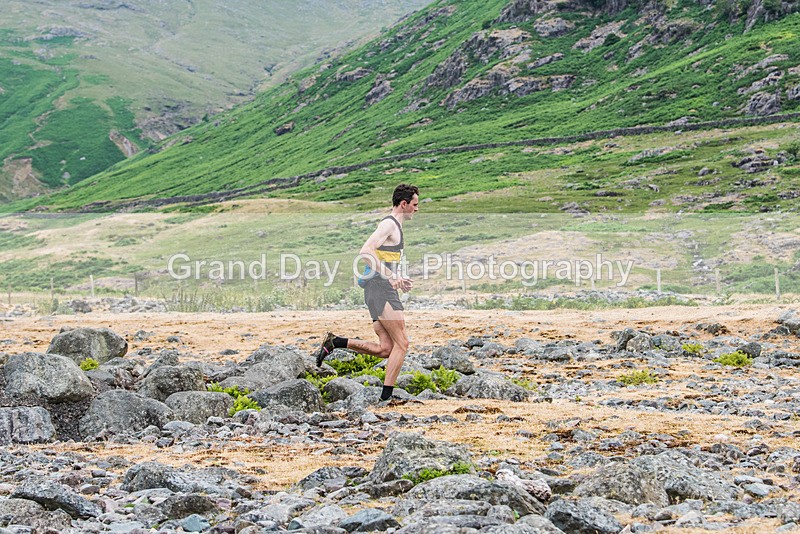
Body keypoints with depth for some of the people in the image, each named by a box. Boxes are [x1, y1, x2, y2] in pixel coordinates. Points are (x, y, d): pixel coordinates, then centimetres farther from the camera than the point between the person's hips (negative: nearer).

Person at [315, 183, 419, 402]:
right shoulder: (389, 224, -10)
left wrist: (399, 279, 19)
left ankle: (334, 342, 7)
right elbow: (366, 252, -23)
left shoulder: (395, 226, 22)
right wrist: (390, 276, -25)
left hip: (382, 291, 10)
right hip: (381, 288, -10)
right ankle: (387, 395, -8)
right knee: (401, 343, -8)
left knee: (385, 349, 6)